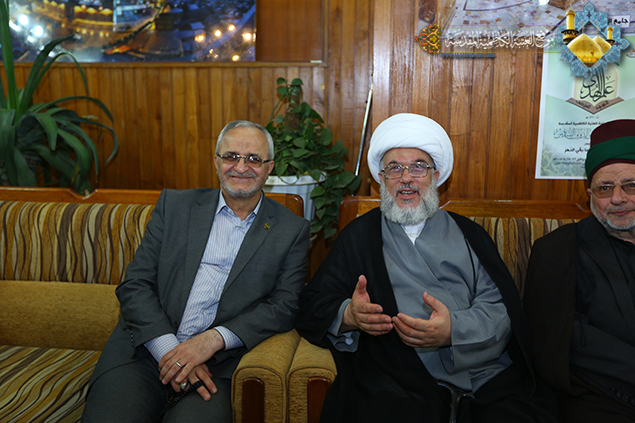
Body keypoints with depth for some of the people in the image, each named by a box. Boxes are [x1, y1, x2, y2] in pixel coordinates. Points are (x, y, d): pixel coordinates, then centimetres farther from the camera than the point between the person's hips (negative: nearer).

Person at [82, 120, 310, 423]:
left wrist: (213, 340, -15)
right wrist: (168, 349, -11)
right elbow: (134, 285, 4)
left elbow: (285, 305, -1)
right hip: (147, 349, 2)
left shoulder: (293, 230, 6)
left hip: (215, 364, -1)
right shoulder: (174, 205, 9)